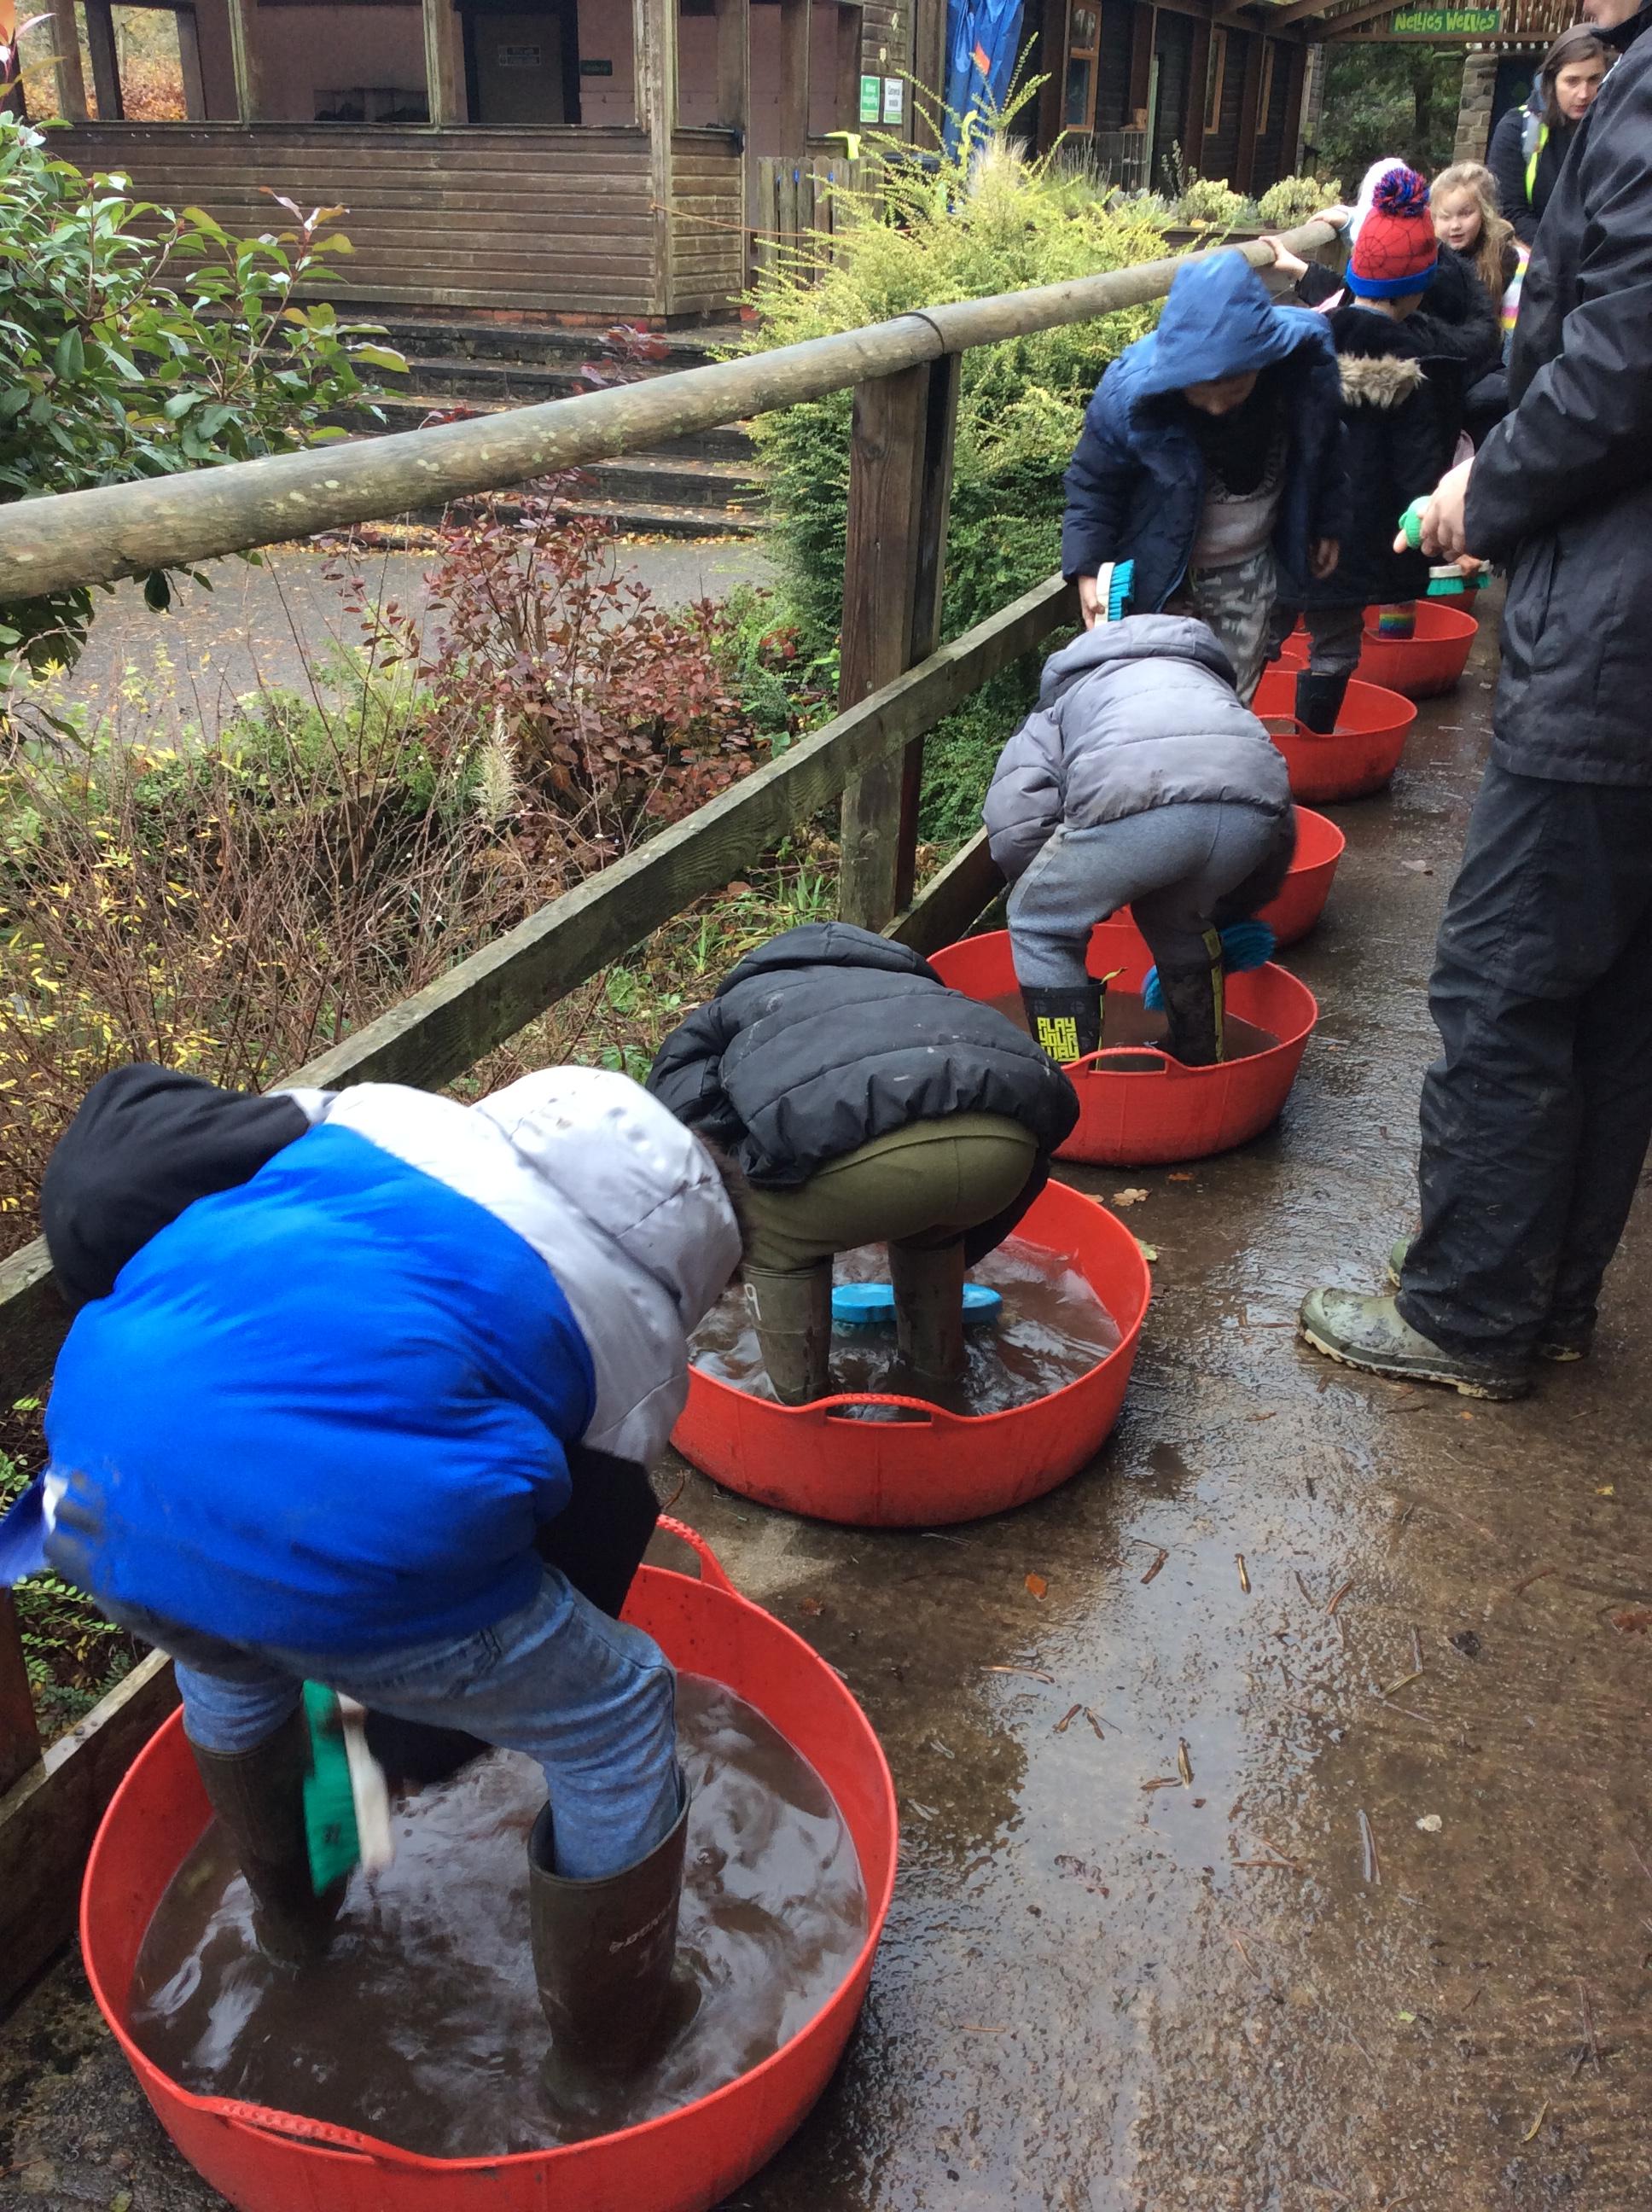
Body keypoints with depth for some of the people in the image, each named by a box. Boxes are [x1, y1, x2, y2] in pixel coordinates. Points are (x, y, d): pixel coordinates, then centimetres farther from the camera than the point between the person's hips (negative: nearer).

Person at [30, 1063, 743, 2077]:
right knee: (618, 1721, 22)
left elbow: (90, 1189, 24)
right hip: (340, 1555, -5)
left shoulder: (372, 1117, 22)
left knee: (224, 1649, 42)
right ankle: (610, 2030, 42)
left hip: (100, 1498, 6)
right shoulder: (630, 1339, 14)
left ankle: (291, 1912, 64)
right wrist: (425, 1718, 38)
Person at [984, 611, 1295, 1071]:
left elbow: (1014, 831, 14)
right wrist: (1227, 922, 55)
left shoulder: (1061, 705, 35)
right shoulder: (1210, 684, 47)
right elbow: (1280, 842, 42)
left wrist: (1064, 894, 33)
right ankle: (1201, 1067, 46)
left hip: (1135, 794, -5)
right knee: (1178, 921, 35)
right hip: (1255, 796, 5)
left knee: (1040, 928, 20)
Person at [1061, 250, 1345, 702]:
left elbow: (1324, 450, 1)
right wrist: (1087, 569, -20)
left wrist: (1325, 526, 11)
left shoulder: (1307, 364, -20)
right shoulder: (1129, 389, -29)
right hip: (1160, 568, -2)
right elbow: (1092, 483, -13)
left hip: (1247, 567, 2)